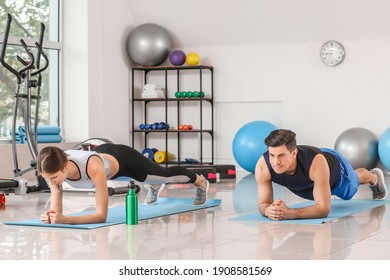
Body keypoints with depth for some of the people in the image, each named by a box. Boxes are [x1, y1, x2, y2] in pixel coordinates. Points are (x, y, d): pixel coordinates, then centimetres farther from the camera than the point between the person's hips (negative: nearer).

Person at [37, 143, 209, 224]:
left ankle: (200, 182, 59)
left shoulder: (92, 167, -50)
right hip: (104, 152, 4)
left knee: (166, 175, 27)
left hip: (124, 160, -4)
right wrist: (50, 215, -50)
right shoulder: (54, 167, -34)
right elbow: (56, 209, -26)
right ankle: (155, 185, 74)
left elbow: (101, 215, -47)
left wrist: (66, 219, -58)